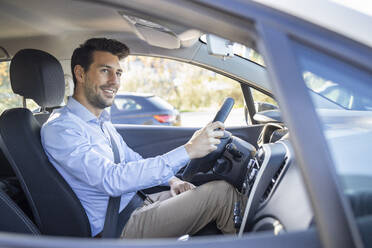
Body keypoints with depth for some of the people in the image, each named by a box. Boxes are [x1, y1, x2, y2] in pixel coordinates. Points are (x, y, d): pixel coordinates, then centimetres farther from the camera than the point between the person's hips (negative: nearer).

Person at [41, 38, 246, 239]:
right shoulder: (59, 128, -17)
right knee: (221, 193, -14)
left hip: (138, 205, 9)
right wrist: (187, 151, -30)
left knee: (221, 189, -1)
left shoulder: (102, 123, 13)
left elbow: (135, 161, 21)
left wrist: (171, 179, 0)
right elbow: (112, 180, -29)